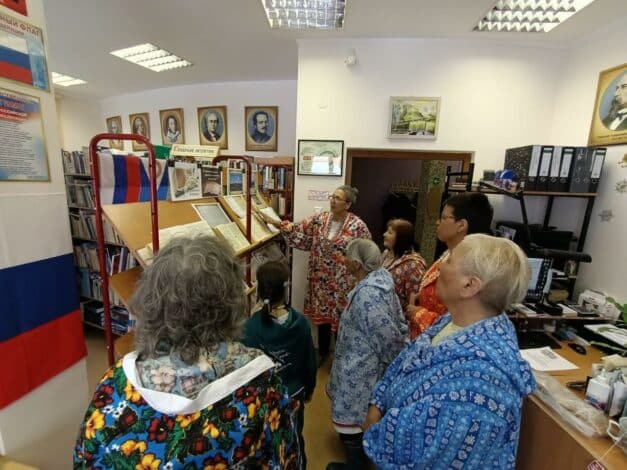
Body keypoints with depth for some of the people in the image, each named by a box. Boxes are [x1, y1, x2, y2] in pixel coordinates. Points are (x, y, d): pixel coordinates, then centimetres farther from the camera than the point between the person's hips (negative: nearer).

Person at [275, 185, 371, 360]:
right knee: (322, 315, 18)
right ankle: (322, 353, 41)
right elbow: (298, 232, -1)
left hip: (343, 282, -4)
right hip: (321, 280, 4)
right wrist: (279, 224, -14)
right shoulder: (320, 219, -1)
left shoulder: (357, 226, -13)